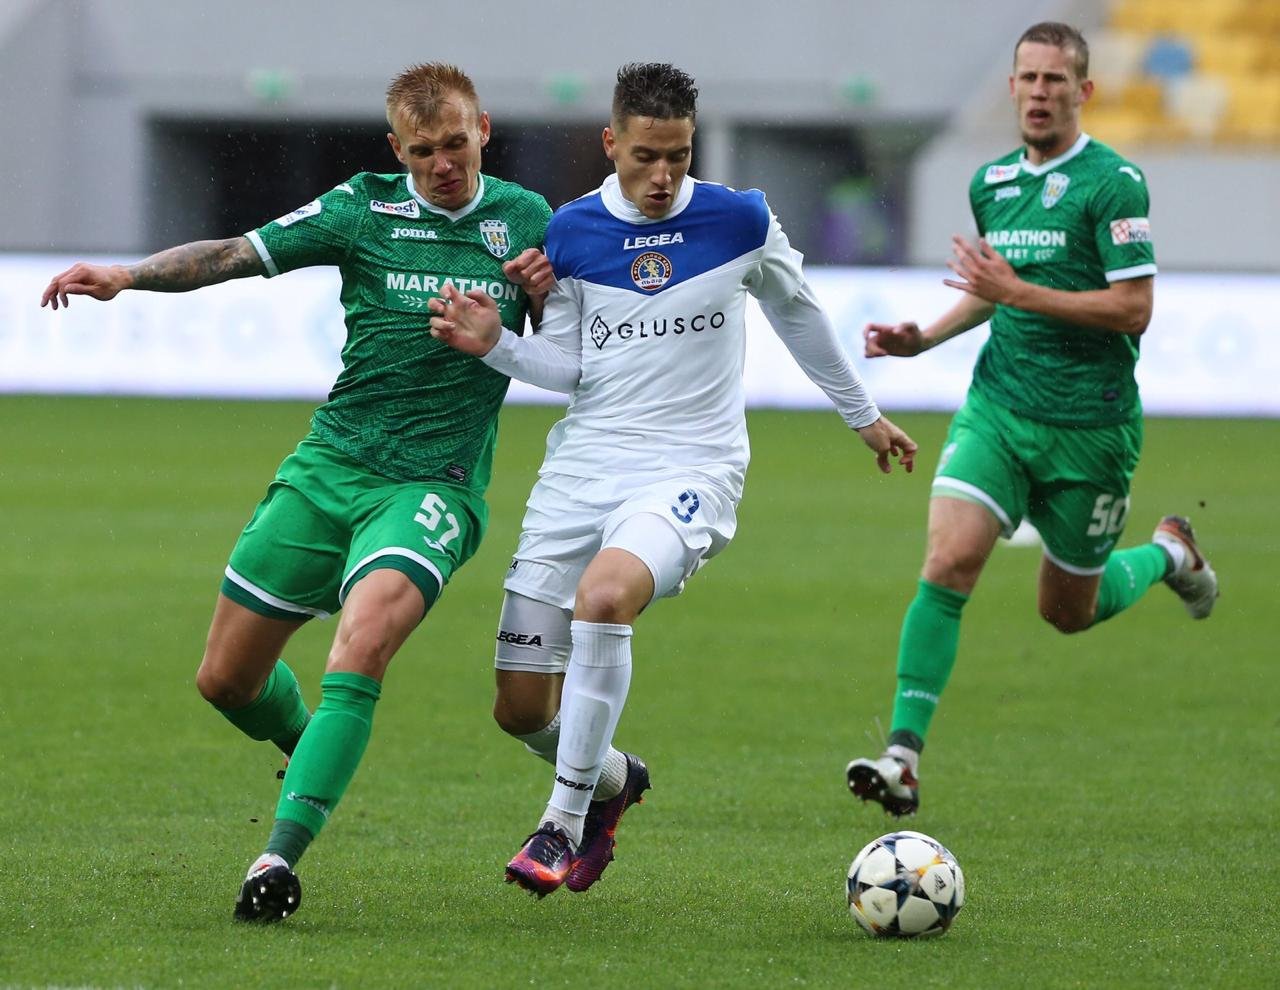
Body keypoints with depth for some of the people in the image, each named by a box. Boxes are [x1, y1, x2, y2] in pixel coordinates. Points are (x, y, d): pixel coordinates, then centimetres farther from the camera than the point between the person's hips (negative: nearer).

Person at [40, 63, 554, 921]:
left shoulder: (525, 218, 4)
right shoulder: (364, 208, 1)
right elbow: (236, 254, -3)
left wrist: (545, 292, -9)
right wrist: (128, 275, -18)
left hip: (435, 488, -2)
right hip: (328, 471, 3)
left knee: (365, 640, -30)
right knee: (226, 680, 7)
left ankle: (282, 854, -34)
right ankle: (306, 747, 42)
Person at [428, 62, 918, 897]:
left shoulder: (739, 222, -1)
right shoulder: (573, 233, 2)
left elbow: (799, 315, 16)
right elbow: (567, 365, 9)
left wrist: (864, 414, 27)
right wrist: (493, 345, -10)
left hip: (692, 468, -3)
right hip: (583, 467, 3)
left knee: (605, 594, -36)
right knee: (521, 708, -1)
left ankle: (565, 820, -23)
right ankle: (612, 779, 34)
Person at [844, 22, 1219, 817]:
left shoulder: (1113, 183, -11)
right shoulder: (991, 183, 8)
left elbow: (1134, 308, -17)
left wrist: (1020, 293, -22)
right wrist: (924, 338, 9)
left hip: (1090, 427, -4)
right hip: (998, 409, 4)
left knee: (1068, 611, 11)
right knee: (947, 564, -17)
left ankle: (1169, 554, 42)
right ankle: (905, 757, -18)